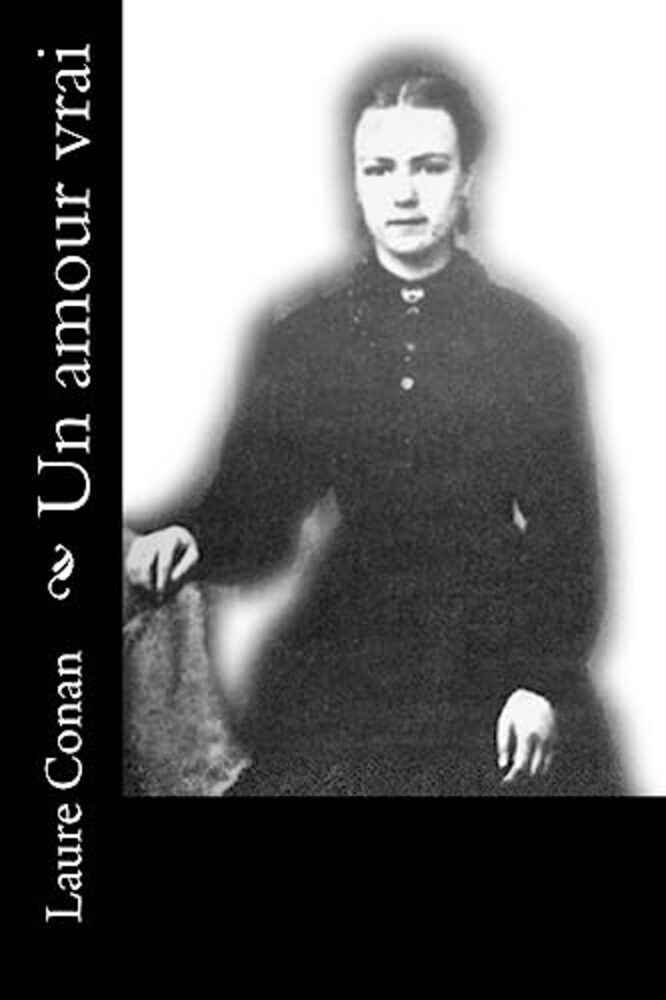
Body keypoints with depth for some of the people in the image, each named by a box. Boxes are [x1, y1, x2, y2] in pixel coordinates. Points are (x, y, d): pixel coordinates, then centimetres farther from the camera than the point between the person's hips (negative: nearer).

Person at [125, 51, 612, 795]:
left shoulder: (533, 343, 3)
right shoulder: (300, 341, 6)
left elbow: (566, 538, 4)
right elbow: (253, 512, 7)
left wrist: (545, 684, -6)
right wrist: (191, 540, -15)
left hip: (486, 675, 0)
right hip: (337, 671, 1)